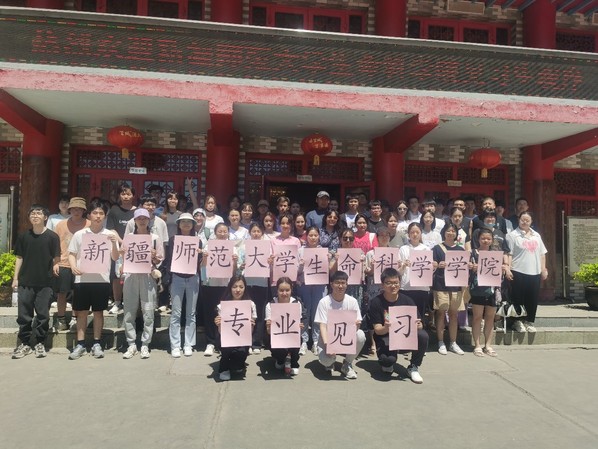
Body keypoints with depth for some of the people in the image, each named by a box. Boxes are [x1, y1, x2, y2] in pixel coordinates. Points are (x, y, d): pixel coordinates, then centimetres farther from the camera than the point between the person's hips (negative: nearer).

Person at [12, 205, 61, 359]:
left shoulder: (52, 236, -3)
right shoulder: (24, 236, 5)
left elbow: (56, 258, 1)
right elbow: (19, 258, 9)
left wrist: (55, 265, -18)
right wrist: (15, 278, 6)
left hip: (45, 283, -2)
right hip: (25, 282, 2)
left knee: (43, 315, 4)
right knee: (24, 315, 7)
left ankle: (39, 343, 17)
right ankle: (24, 343, 19)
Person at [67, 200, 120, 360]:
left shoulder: (110, 235, 2)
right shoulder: (79, 234, 4)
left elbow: (115, 258, -3)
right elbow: (72, 254, 8)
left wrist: (114, 244, -20)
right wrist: (73, 267, -11)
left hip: (102, 279, -1)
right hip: (82, 279, 1)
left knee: (98, 311, 8)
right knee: (81, 312, 8)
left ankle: (96, 344, 18)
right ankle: (80, 344, 18)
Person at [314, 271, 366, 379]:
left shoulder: (352, 301, -7)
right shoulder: (324, 302, -13)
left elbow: (357, 324, -7)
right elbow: (322, 326, -17)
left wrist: (356, 324, -33)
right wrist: (327, 344, -32)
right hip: (328, 338, -2)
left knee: (360, 335, -30)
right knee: (325, 360, -31)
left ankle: (347, 364, -4)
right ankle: (330, 361, 12)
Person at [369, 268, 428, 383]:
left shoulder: (406, 300, -3)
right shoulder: (376, 302, -10)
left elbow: (419, 325, -5)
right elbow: (377, 330, -13)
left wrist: (418, 325, -30)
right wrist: (386, 328, -36)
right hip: (385, 340, -3)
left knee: (423, 335, -27)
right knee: (388, 359, -35)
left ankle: (413, 368, -2)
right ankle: (387, 364, 7)